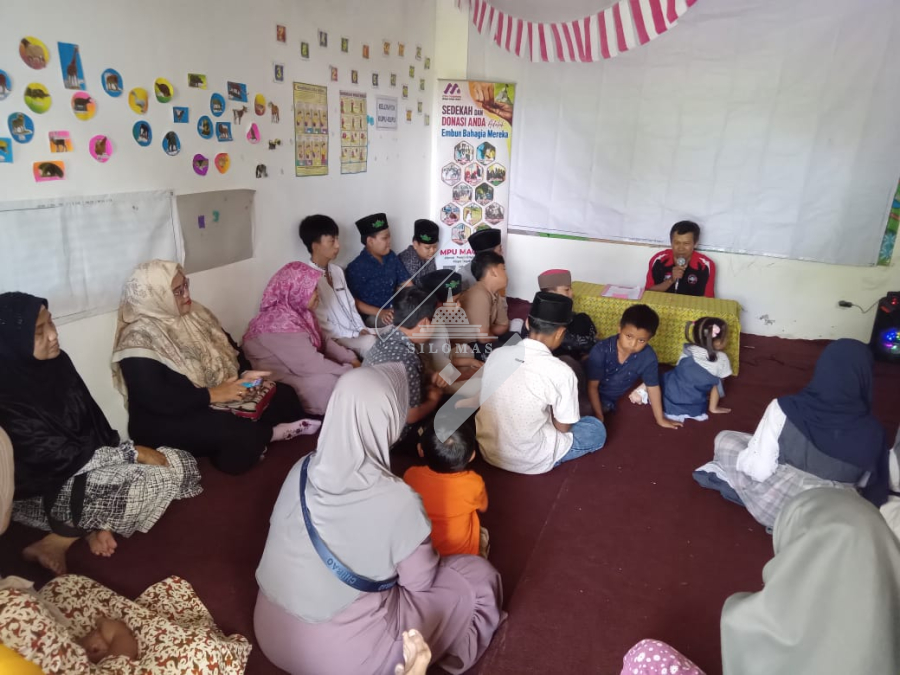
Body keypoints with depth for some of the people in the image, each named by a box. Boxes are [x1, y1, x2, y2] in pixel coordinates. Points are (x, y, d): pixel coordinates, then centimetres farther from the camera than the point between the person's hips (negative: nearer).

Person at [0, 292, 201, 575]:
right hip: (46, 487, -7)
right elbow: (61, 458, -23)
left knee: (182, 465, -4)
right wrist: (132, 452, -16)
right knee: (152, 484, -25)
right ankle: (54, 543, -9)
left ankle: (94, 520, -3)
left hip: (84, 460, 7)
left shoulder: (57, 362, -4)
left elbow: (95, 425, 2)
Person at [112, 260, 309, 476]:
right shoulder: (140, 340, -19)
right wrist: (212, 394, -27)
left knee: (284, 395, -4)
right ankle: (268, 433, -2)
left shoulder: (192, 313, 5)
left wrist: (246, 373, -6)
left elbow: (227, 344, 12)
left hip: (223, 396, 8)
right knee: (241, 433, -31)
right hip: (168, 422, -8)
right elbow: (158, 401, -27)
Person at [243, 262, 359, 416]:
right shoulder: (280, 325, -27)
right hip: (285, 387, -9)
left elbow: (323, 342, 9)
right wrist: (352, 372, -20)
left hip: (301, 369, 9)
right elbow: (312, 366, -28)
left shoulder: (298, 311, 1)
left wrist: (351, 359, -4)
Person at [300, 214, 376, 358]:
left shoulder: (337, 270, 12)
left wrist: (362, 329, -1)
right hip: (335, 339, -8)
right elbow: (322, 325, -16)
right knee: (371, 342, -31)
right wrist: (355, 335, -15)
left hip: (357, 333, 8)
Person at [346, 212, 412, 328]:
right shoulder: (356, 267, -12)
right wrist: (380, 312, -24)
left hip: (395, 308, 6)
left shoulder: (391, 257, 7)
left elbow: (405, 283, 8)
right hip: (372, 315, -6)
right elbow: (354, 302, -11)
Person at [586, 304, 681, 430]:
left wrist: (660, 419, 1)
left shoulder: (648, 357, -21)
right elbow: (592, 386, -20)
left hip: (612, 400, 2)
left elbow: (653, 388, -6)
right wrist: (599, 416, -19)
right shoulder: (601, 350, -29)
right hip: (593, 397, -2)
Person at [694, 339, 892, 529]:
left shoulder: (785, 409, -27)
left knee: (725, 440, 16)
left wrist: (747, 457, 0)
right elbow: (874, 486, 0)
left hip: (774, 505, -2)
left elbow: (759, 471, -21)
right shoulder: (873, 432, -17)